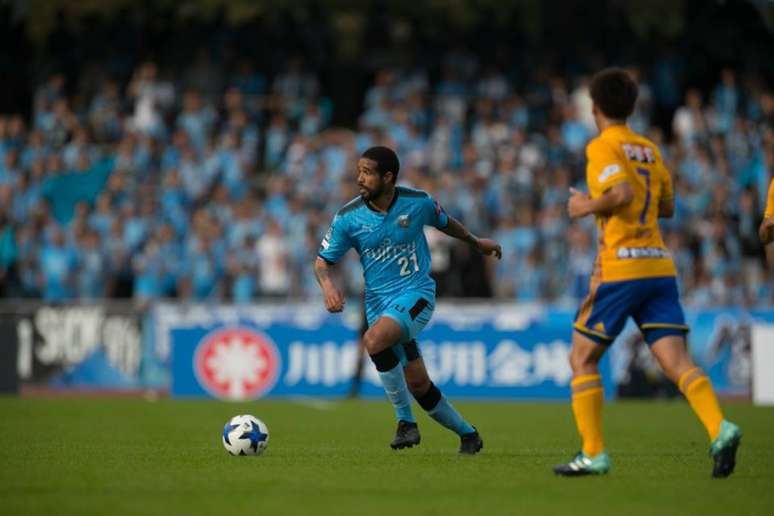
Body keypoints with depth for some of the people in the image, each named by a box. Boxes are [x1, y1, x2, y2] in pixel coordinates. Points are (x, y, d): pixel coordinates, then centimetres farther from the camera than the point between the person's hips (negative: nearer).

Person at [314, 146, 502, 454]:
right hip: (378, 300, 3)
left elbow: (444, 222, 15)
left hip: (415, 292, -3)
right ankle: (466, 434, 26)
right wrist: (327, 285, -22)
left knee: (374, 340, -32)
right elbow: (323, 260, 1)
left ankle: (406, 421, -20)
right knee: (418, 385, 4)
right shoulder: (348, 217, -6)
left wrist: (476, 243, 32)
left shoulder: (417, 203, -7)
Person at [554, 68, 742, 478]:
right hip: (660, 266, 6)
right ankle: (720, 430, -27)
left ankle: (593, 454, 3)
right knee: (676, 360, -4)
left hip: (620, 267, -6)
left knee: (582, 357, 8)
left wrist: (588, 207, -4)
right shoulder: (649, 149, 18)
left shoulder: (603, 146, -4)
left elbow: (622, 194, -20)